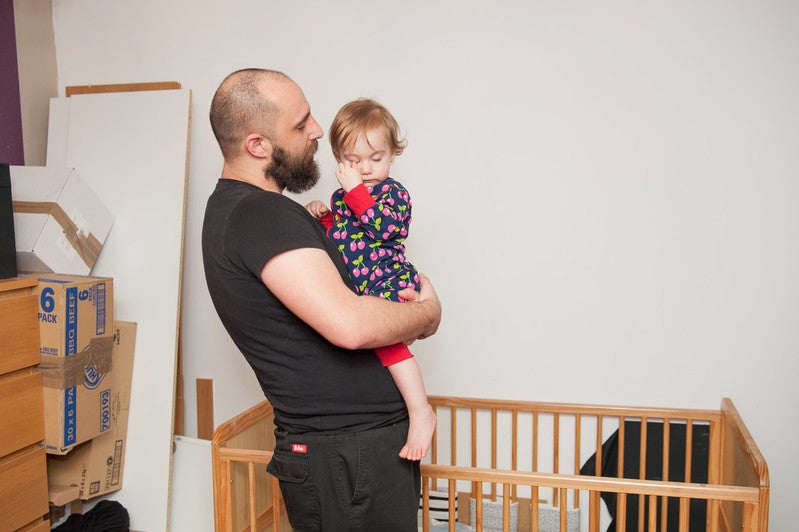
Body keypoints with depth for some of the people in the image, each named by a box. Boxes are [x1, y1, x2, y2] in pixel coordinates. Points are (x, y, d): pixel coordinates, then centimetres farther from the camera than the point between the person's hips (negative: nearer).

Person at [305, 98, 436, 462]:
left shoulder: (394, 192, -4)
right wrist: (320, 216, 7)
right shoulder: (340, 197, 16)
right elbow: (330, 238, 25)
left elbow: (382, 226, -22)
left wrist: (356, 191, -19)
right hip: (354, 291, 9)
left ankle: (421, 410, -29)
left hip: (388, 283, -9)